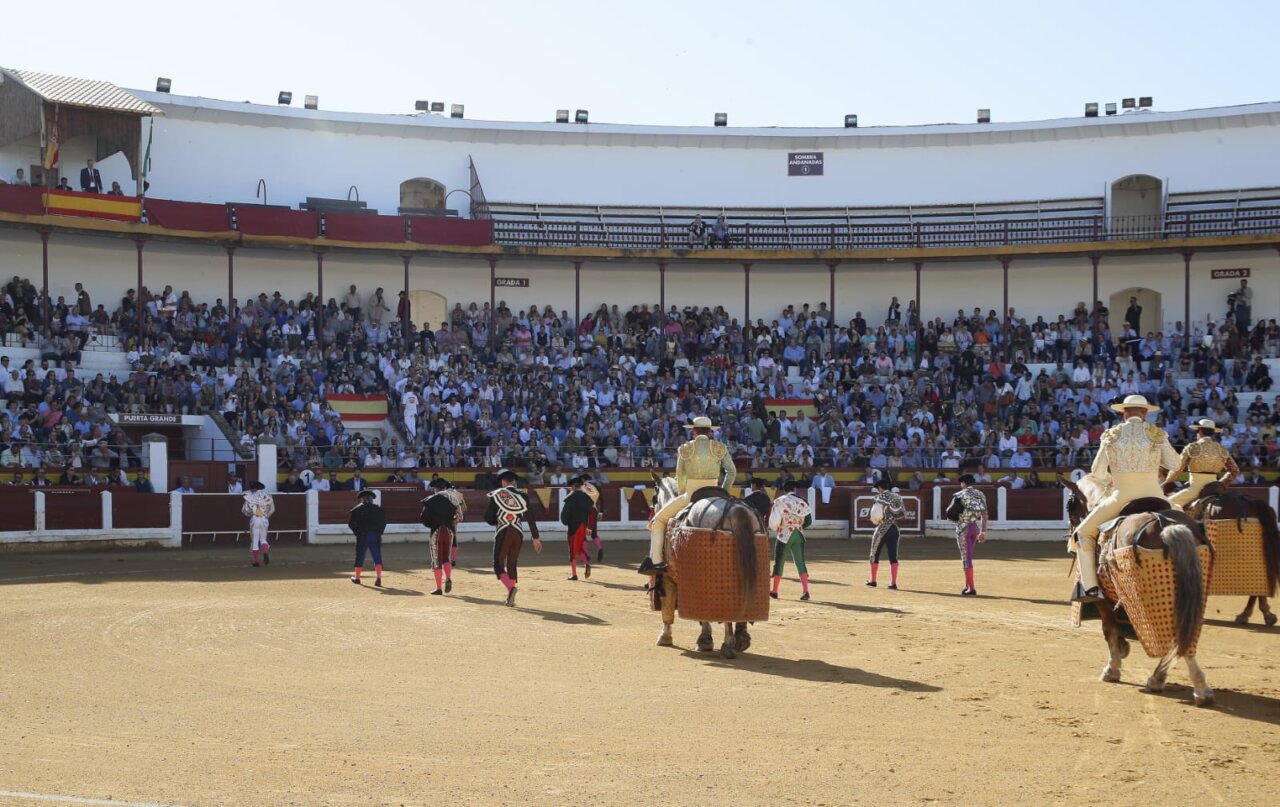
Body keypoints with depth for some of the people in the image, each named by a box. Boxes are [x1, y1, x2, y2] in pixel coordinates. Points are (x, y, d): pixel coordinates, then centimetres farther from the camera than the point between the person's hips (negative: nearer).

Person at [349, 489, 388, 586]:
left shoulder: (357, 509, 2)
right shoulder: (378, 509, 6)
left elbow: (351, 523, -1)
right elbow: (384, 521, 6)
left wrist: (356, 531, 12)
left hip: (362, 535, -1)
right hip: (376, 536, 1)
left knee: (360, 556, 11)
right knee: (377, 557, -2)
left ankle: (357, 577, 21)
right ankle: (378, 577, -15)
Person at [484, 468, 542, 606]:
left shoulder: (497, 495, -2)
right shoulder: (523, 495, 6)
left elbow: (488, 518, -5)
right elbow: (530, 518, 5)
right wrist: (536, 538, 10)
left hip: (503, 533, -3)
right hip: (518, 533, 3)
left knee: (498, 564, 3)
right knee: (512, 565, 14)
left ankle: (510, 587, -22)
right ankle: (510, 598, 11)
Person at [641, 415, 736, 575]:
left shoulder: (685, 449, 1)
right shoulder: (720, 448, 4)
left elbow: (680, 476, 6)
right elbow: (731, 472, 4)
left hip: (690, 496, -2)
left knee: (658, 520, 14)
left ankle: (655, 561, 3)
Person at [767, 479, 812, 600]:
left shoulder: (779, 502, -8)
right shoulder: (802, 502, 2)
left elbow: (774, 521, -12)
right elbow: (808, 521, -2)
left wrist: (773, 528, 9)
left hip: (784, 535, -3)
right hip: (799, 535, 3)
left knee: (779, 563, 10)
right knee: (800, 563, 3)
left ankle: (774, 591, 18)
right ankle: (805, 590, -12)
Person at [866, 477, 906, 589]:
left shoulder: (880, 498, -12)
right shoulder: (896, 496, 5)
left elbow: (876, 515, -18)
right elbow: (903, 512, 7)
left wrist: (875, 521, 2)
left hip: (883, 528, -5)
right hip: (895, 528, 5)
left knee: (875, 555, 12)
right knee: (893, 556, 2)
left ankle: (873, 581, 20)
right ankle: (893, 583, -6)